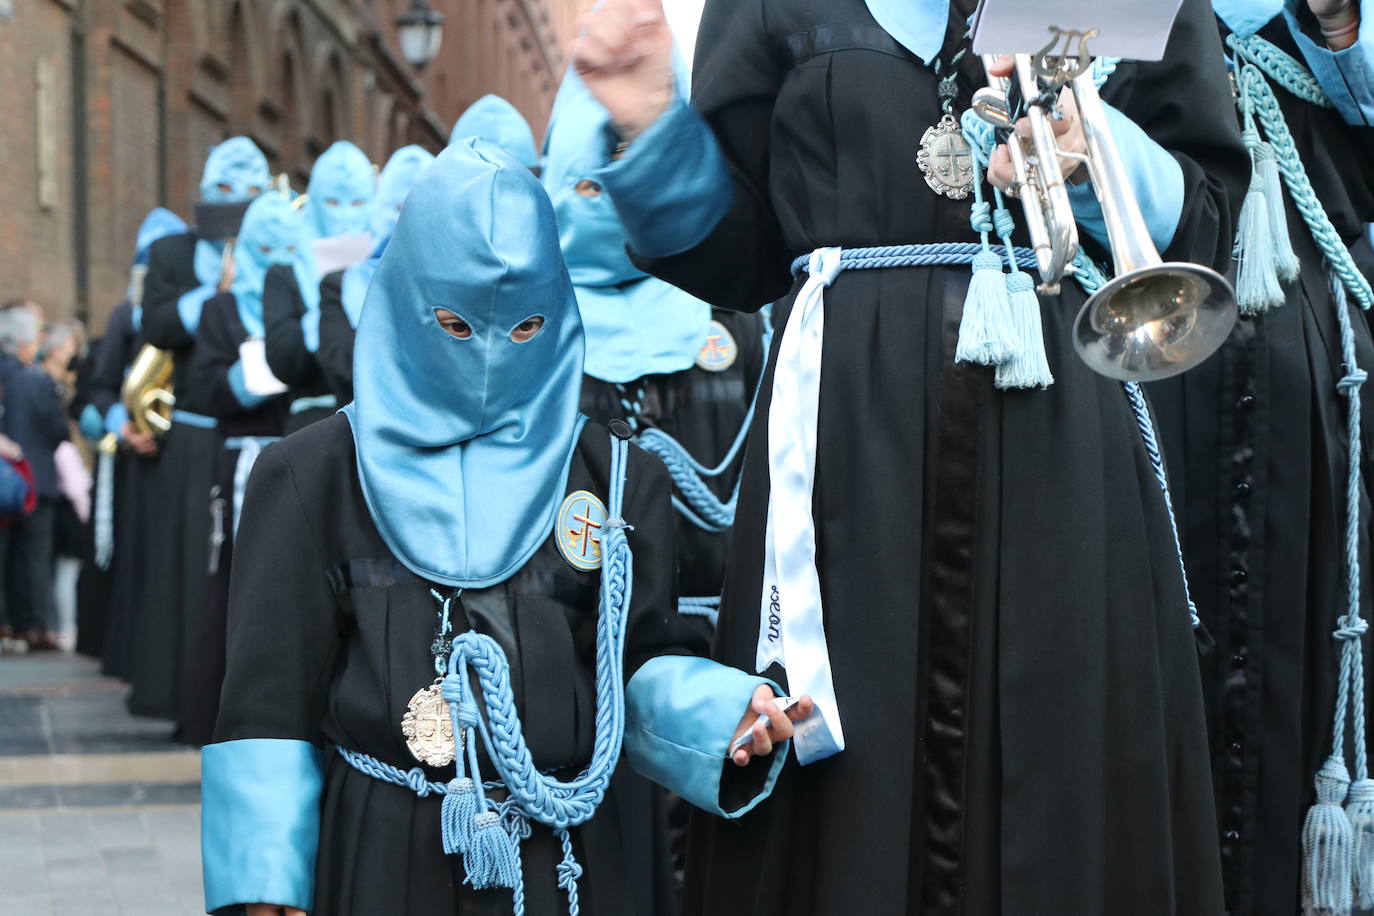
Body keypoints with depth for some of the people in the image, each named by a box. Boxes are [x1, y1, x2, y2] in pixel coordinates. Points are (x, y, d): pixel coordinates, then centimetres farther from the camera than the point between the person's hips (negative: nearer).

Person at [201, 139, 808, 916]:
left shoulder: (617, 480, 7)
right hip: (380, 853, -2)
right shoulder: (316, 477, 1)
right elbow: (271, 698, -1)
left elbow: (645, 657, 2)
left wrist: (726, 712, -19)